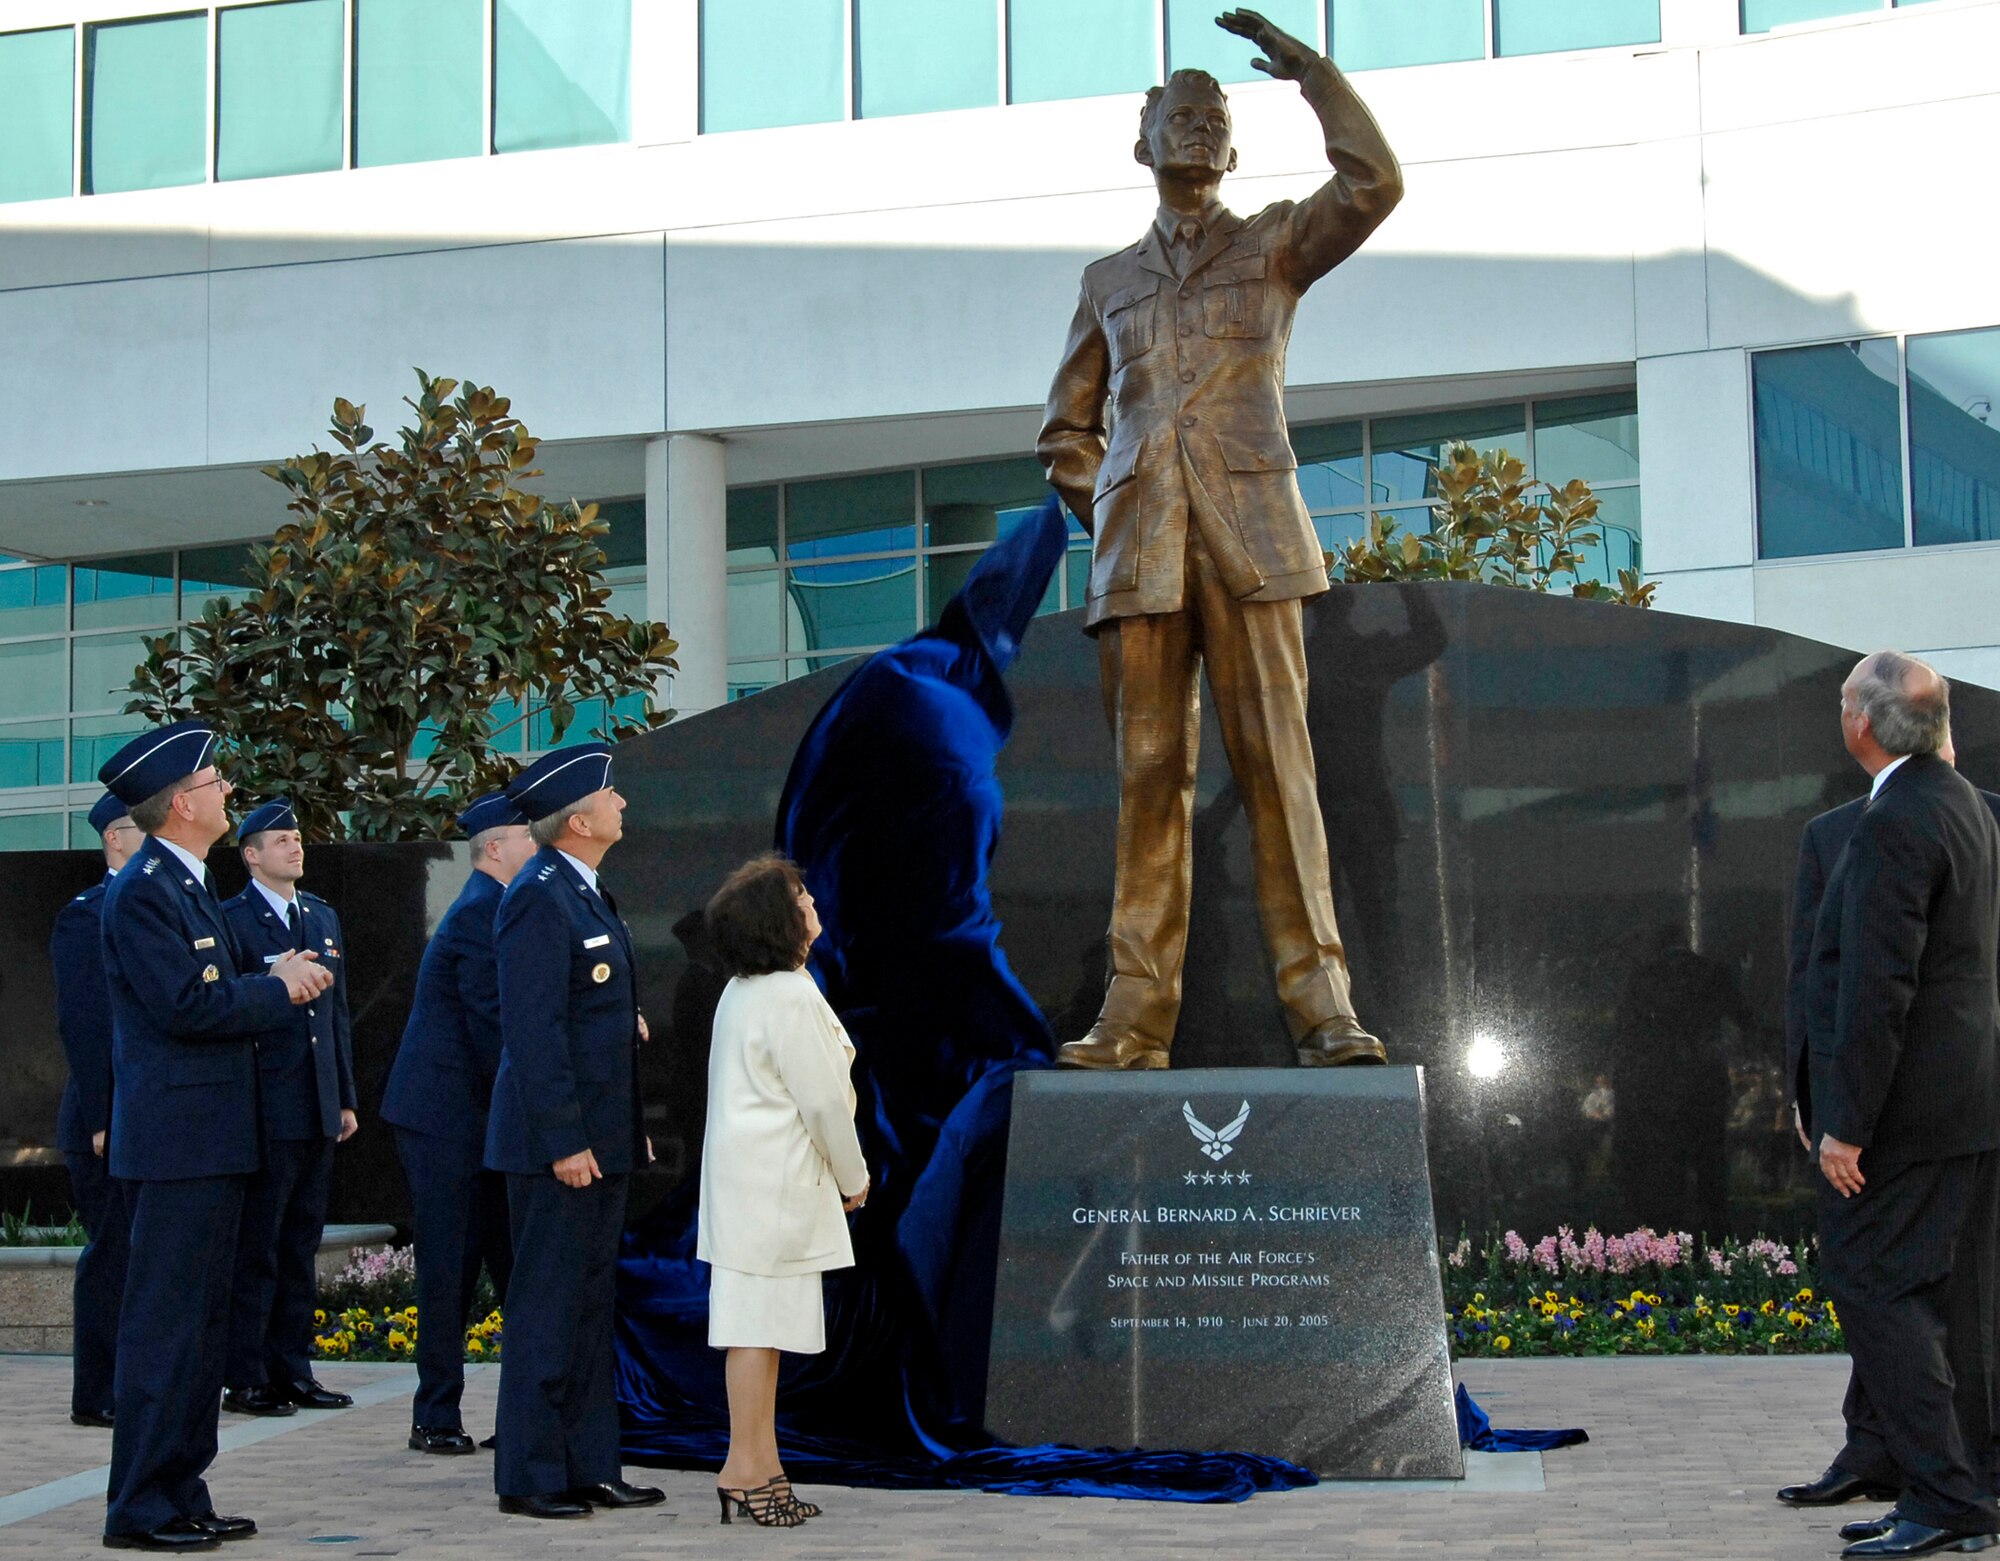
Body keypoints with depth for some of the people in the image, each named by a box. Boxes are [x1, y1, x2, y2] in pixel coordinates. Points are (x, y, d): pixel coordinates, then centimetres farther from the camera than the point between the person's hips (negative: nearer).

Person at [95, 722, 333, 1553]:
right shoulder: (141, 892, -14)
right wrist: (279, 987, -10)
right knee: (165, 1323, -6)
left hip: (213, 1140, 10)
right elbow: (186, 1006, -21)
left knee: (202, 1323, 14)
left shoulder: (191, 886, 17)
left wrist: (275, 977, 2)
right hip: (177, 1140, -10)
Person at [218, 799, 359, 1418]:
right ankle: (245, 1378, 4)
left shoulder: (324, 917, 16)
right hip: (264, 1108, -7)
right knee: (256, 1247, -2)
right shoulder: (230, 919, -6)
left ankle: (292, 1371, 19)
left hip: (319, 1110, 7)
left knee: (301, 1247, 12)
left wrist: (346, 1098, 16)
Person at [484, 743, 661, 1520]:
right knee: (546, 1309, -2)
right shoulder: (538, 900, -16)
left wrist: (630, 1129, 17)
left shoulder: (585, 894, 14)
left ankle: (589, 1468, 21)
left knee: (591, 1305, 13)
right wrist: (564, 1141, -22)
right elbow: (532, 1031, -21)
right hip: (558, 1143, -10)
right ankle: (529, 1477, 6)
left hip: (601, 1138, 10)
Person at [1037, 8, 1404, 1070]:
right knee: (1149, 778, -1)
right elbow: (1065, 429, 28)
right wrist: (1102, 510, 11)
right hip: (1138, 559, 3)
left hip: (1248, 543, -3)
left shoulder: (1275, 245, 14)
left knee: (1276, 766, -10)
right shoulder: (1108, 281, 21)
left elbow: (1373, 183, -5)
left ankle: (1322, 1008, -9)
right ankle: (1135, 1017, -1)